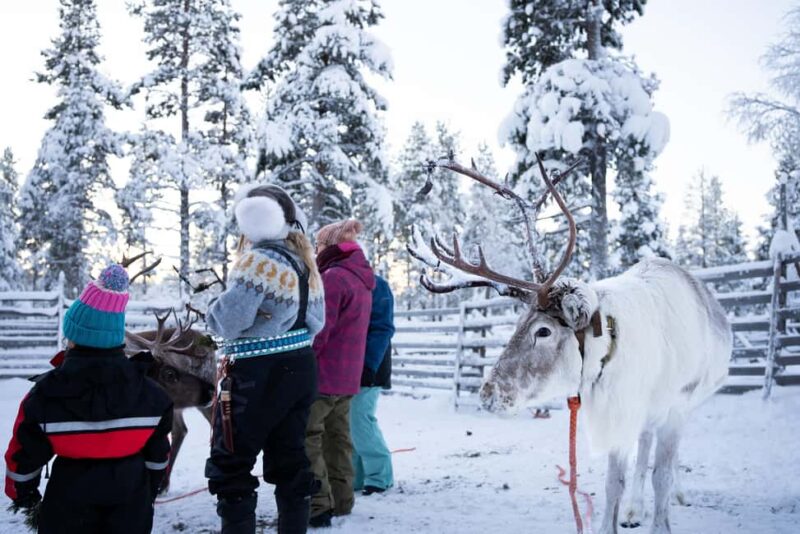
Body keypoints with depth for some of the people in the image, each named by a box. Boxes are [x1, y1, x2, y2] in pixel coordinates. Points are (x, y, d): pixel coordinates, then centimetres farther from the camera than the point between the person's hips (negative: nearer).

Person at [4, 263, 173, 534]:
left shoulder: (46, 394, -15)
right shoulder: (149, 392, -8)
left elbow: (25, 456, -6)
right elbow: (158, 453, 1)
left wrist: (23, 495, 12)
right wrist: (149, 492, 17)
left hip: (70, 505, -2)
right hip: (131, 505, 2)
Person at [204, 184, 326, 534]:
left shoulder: (259, 260, -16)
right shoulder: (305, 261, 10)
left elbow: (227, 320, -18)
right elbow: (316, 322, 17)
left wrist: (214, 310, 2)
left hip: (258, 374, -8)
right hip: (300, 368, 8)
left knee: (230, 465, 3)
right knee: (290, 460, 15)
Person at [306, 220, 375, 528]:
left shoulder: (333, 277, -16)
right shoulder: (362, 279, 14)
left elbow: (319, 330, -19)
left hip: (323, 374, -9)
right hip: (347, 376, 9)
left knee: (306, 438, -5)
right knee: (337, 438, 14)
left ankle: (318, 506, -8)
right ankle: (340, 500, 20)